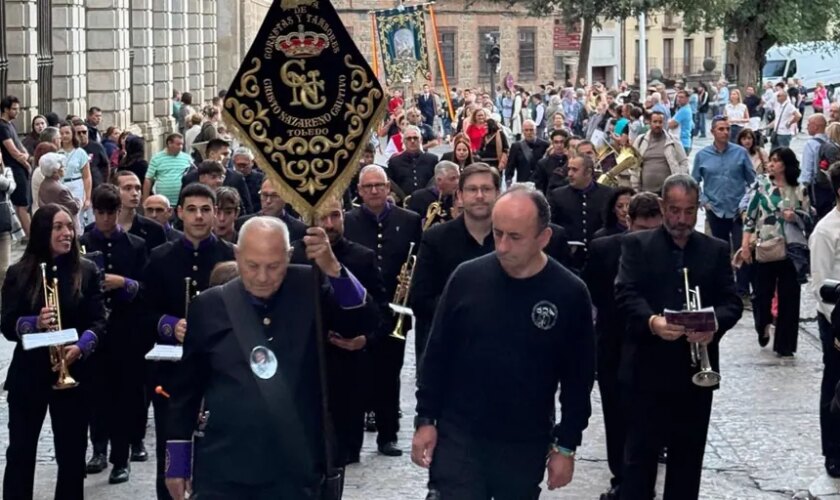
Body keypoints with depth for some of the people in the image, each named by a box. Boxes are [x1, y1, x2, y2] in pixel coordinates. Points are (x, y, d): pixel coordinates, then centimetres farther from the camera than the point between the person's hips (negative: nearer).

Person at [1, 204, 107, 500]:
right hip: (28, 374, 0)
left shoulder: (87, 271, 1)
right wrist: (34, 323, -23)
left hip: (73, 373, 0)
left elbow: (99, 322, -3)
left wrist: (81, 346, -22)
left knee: (72, 453, 6)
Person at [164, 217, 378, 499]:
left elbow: (365, 322, -11)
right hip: (224, 474, 0)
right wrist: (177, 464, 9)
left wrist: (331, 267, -23)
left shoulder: (309, 291, 1)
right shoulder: (209, 307, 1)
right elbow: (186, 392, 7)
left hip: (295, 473, 1)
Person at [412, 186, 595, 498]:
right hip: (458, 435, 0)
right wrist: (426, 419, 0)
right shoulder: (467, 277, -5)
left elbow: (578, 378, -1)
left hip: (526, 443, 0)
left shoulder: (569, 294, -7)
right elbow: (437, 354, 3)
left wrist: (566, 446, -2)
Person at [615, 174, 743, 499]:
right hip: (647, 366, -3)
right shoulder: (637, 245, 3)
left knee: (688, 454, 10)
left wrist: (714, 324, -20)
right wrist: (651, 321, -28)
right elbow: (625, 294, -9)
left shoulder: (716, 250, 10)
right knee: (640, 452, 1)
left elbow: (732, 301, 2)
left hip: (696, 368, 3)